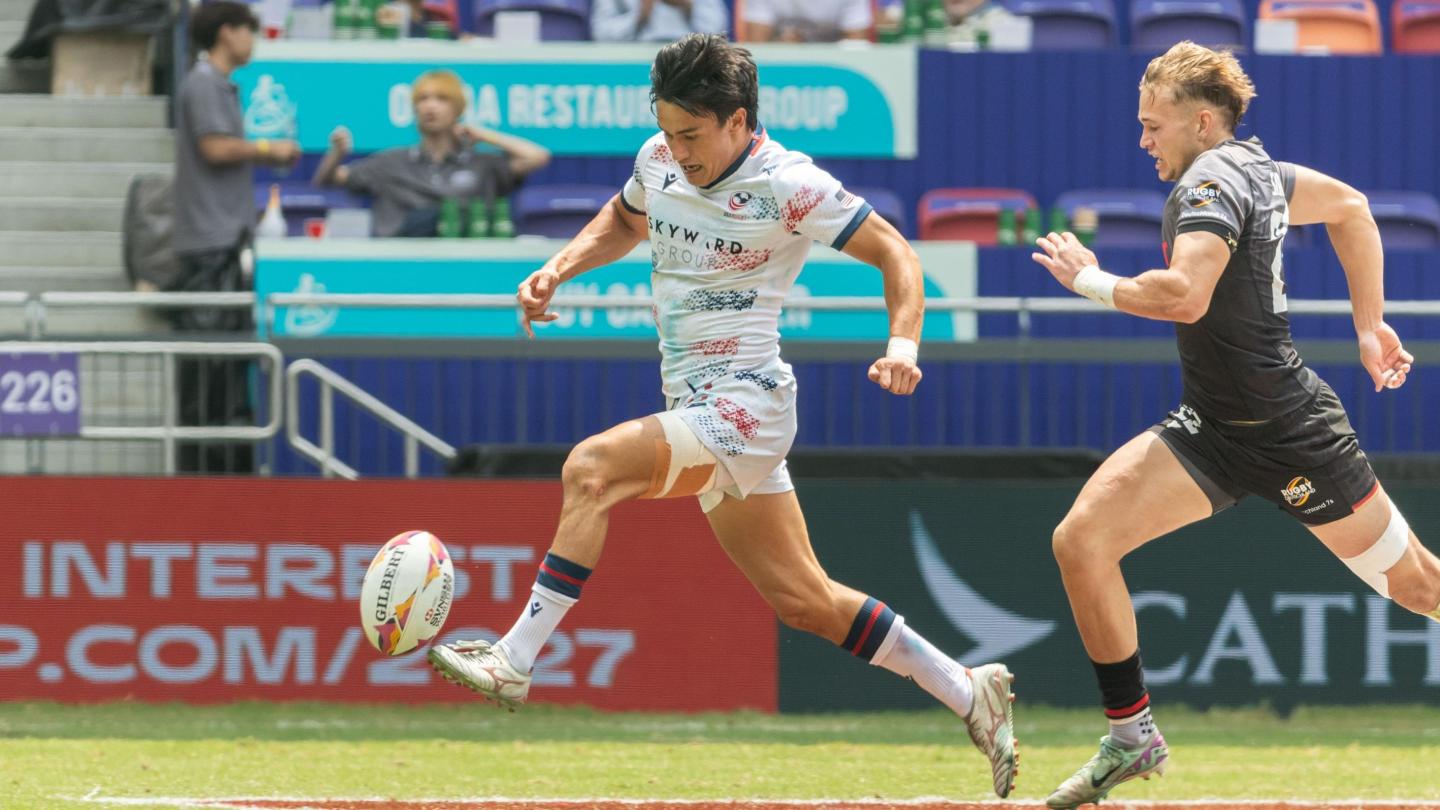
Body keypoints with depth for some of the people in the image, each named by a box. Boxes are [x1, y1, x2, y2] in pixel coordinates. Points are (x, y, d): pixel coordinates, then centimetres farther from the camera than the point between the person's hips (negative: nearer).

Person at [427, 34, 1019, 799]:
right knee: (803, 599, 11)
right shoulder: (659, 161, 6)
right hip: (699, 410, 8)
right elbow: (624, 219, 29)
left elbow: (894, 253, -7)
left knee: (590, 468, -26)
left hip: (744, 401, -8)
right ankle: (969, 695, 21)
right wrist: (559, 267, 11)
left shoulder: (788, 185, -14)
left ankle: (514, 660, -26)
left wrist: (902, 343, -24)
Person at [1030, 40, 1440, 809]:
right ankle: (1130, 736, -1)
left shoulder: (1212, 182, -19)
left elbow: (1185, 295, -36)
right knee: (1081, 539, -7)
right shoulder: (1255, 168, 9)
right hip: (1213, 429, 9)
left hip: (1289, 435, -9)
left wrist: (1092, 281, -20)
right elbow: (1351, 207, 24)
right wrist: (1370, 324, 25)